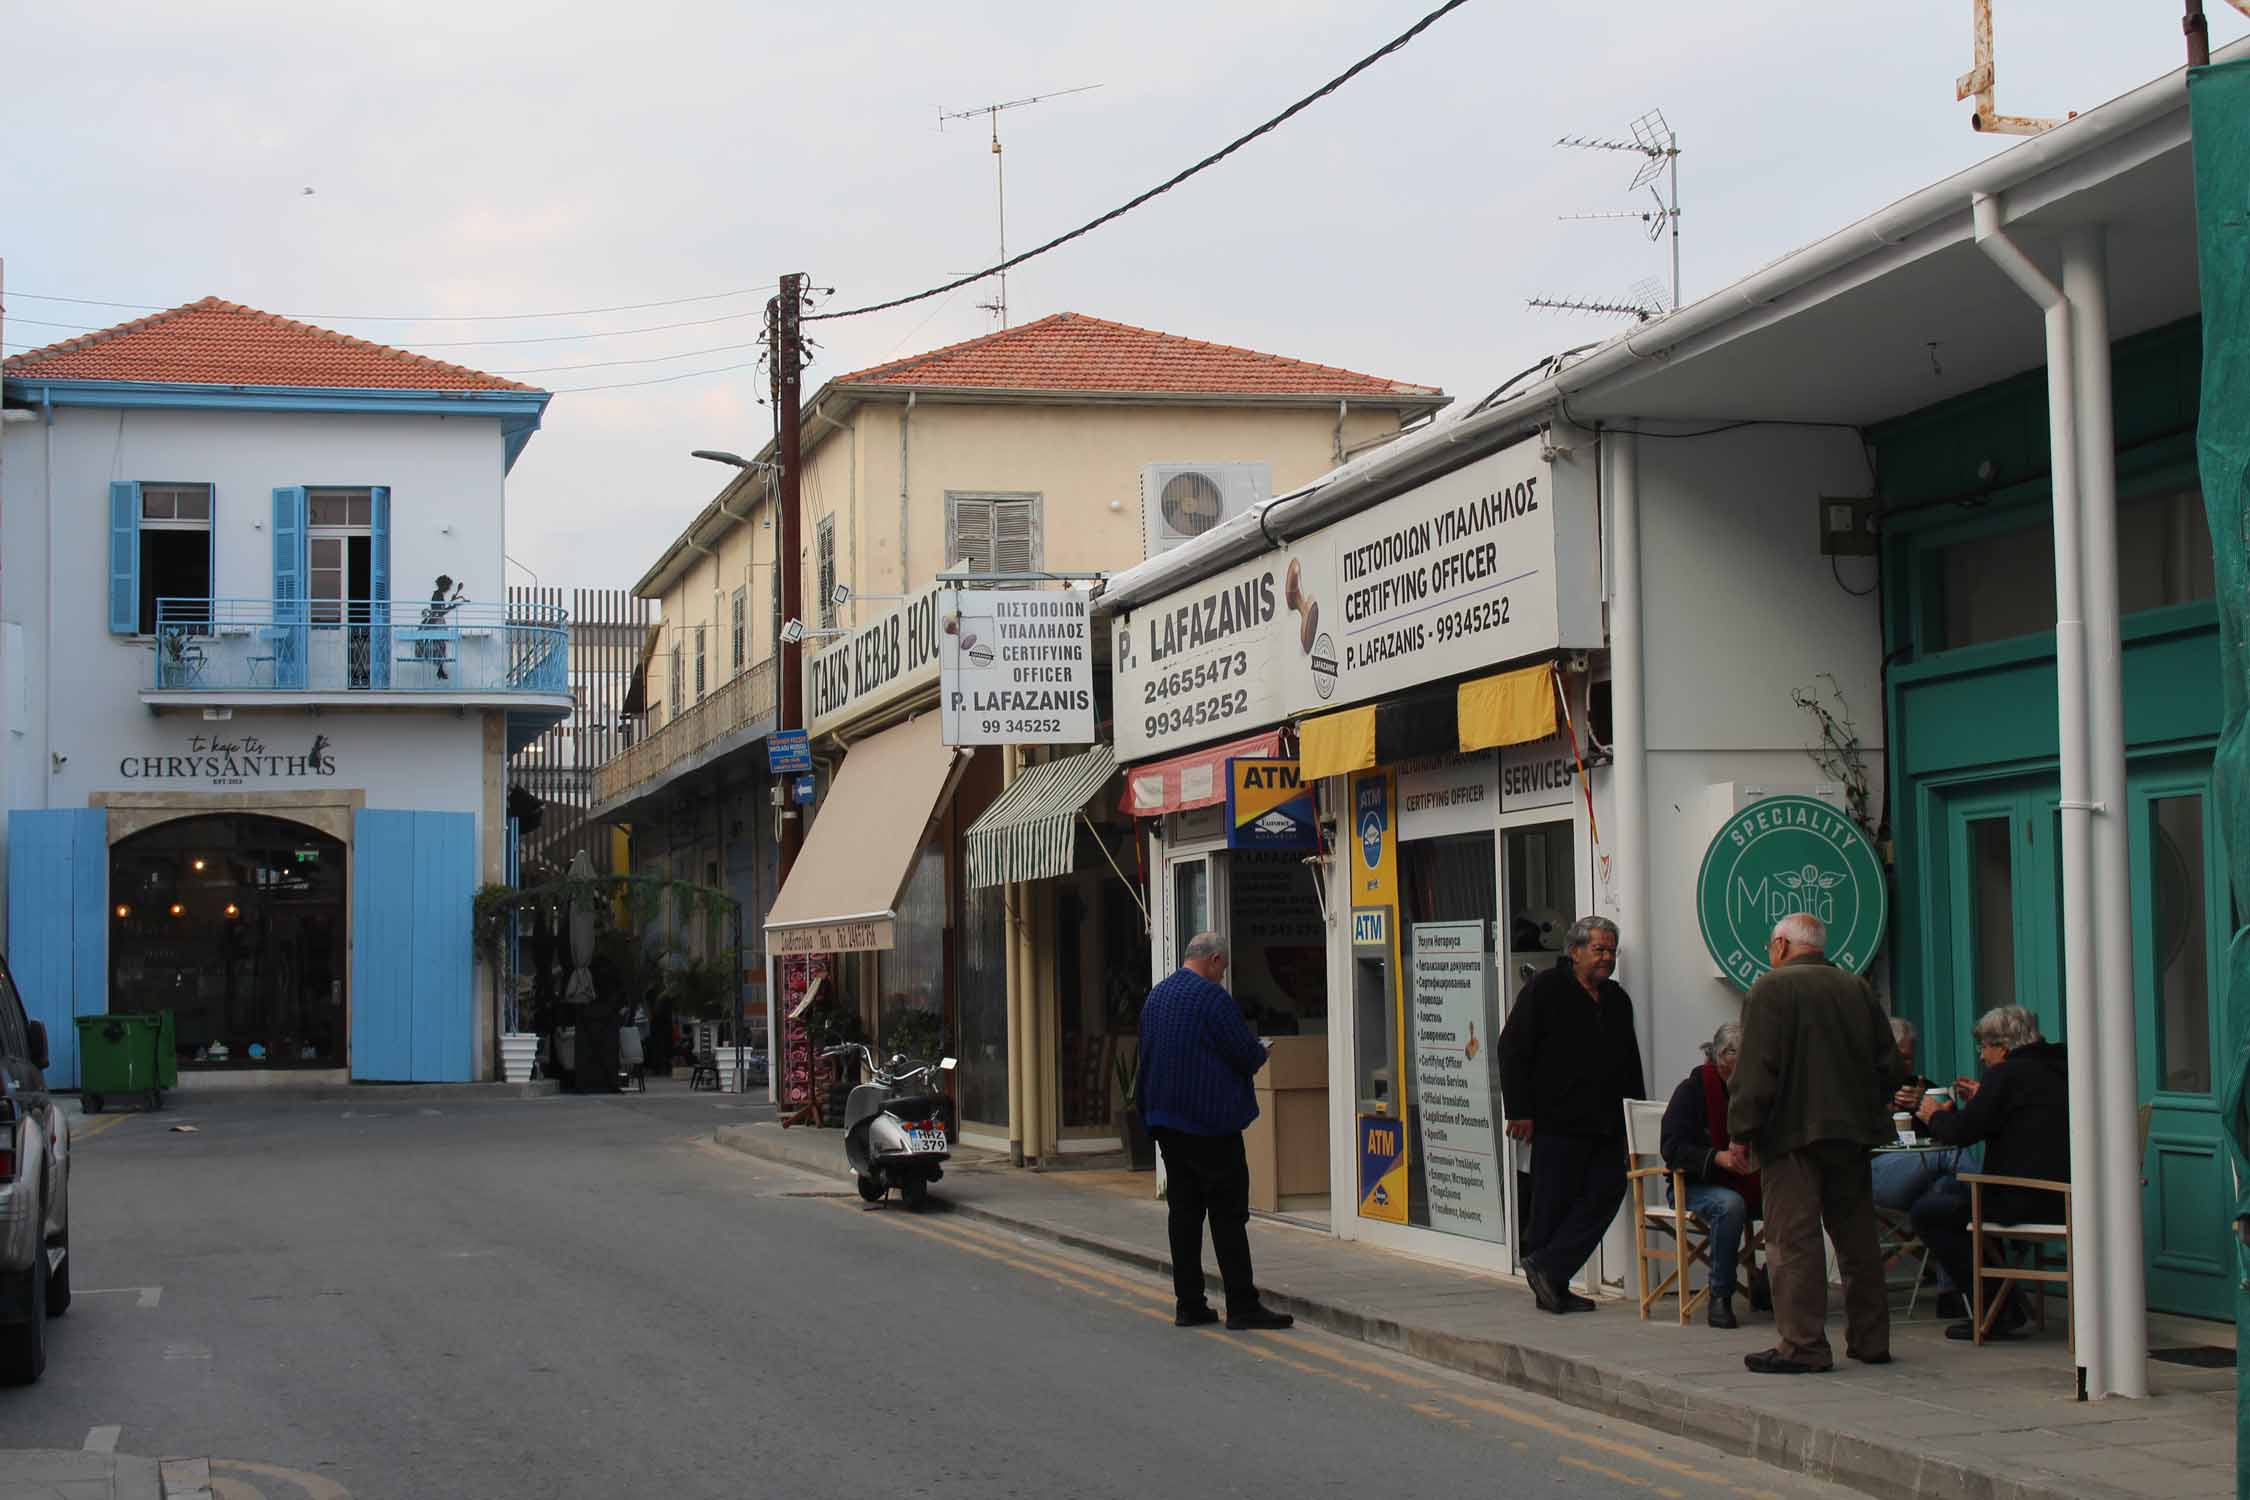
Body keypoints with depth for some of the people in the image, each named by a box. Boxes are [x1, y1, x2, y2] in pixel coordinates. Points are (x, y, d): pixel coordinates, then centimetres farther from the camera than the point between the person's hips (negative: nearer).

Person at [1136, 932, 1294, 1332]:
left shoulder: (1156, 997, 11)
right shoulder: (1213, 998, -15)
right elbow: (1249, 1054, -15)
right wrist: (1260, 1054, 6)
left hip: (1166, 1120, 8)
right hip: (1211, 1120, -8)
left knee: (1183, 1210, 9)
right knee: (1228, 1213, -4)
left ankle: (1188, 1304, 10)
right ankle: (1242, 1305, -4)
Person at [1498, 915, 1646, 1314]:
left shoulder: (1617, 999, 18)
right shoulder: (1544, 990, -3)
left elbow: (1630, 1061, 27)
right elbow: (1513, 1049, -7)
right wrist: (1520, 1110, -12)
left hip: (1606, 1126, 7)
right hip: (1558, 1121, -7)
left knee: (1607, 1192, -1)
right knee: (1553, 1203, -3)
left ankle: (1548, 1268, 5)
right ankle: (1549, 1283, 6)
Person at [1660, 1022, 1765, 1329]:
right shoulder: (1692, 1089, -7)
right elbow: (1672, 1148, -16)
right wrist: (1718, 1157, -32)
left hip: (1747, 1185, 5)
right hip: (1696, 1185, -5)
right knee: (1729, 1205, -38)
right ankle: (1720, 1297, -27)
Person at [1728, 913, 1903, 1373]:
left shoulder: (1771, 989, -8)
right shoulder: (1859, 990, 10)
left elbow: (1756, 1068, -15)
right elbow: (1891, 1067, 11)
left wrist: (1742, 1131, -9)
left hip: (1793, 1133, -6)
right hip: (1853, 1133, 6)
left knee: (1792, 1239, -4)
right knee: (1858, 1237, 14)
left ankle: (1802, 1346, -7)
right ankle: (1870, 1340, 19)